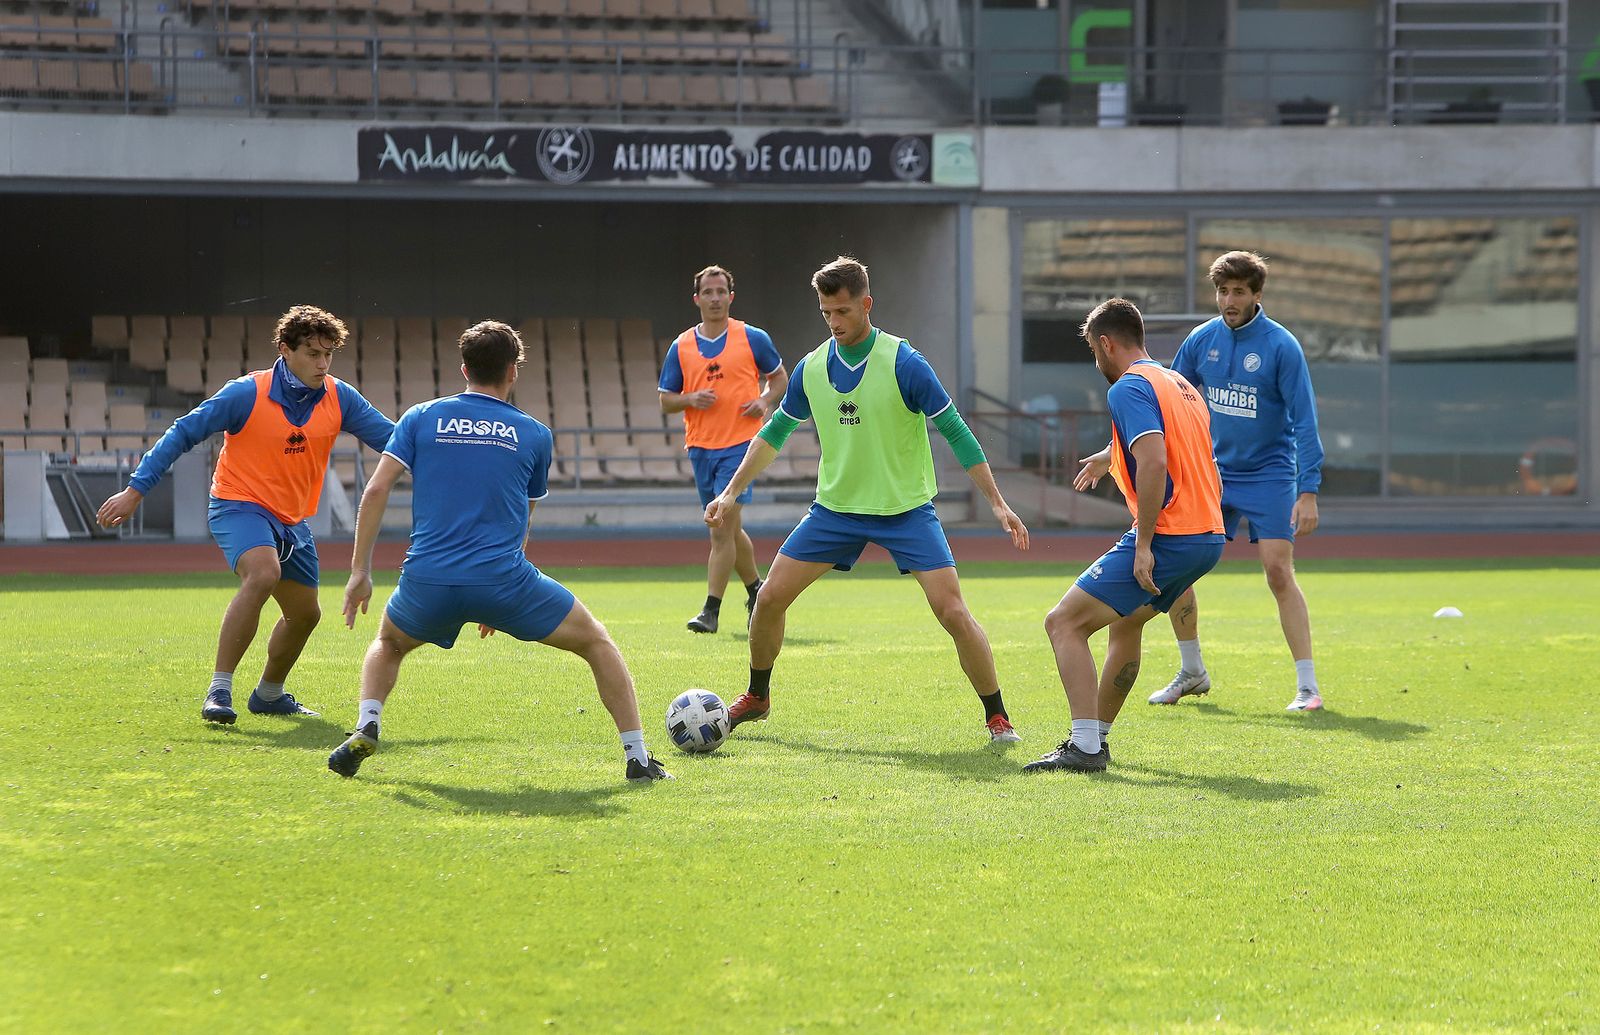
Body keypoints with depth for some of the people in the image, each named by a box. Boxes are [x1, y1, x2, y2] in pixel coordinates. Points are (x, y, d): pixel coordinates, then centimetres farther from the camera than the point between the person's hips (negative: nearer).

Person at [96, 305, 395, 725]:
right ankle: (219, 691, -32)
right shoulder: (247, 394, -17)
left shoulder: (339, 398, -4)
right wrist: (135, 491, -16)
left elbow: (391, 438, 3)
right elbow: (182, 434, -13)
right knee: (263, 574, -34)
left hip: (291, 519, 7)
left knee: (305, 612, 14)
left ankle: (268, 694, 40)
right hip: (240, 504, -7)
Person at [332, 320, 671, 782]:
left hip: (427, 581, 2)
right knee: (597, 643, 17)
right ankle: (638, 758, 10)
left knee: (388, 644, 34)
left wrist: (360, 570, 6)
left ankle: (365, 730, 9)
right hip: (503, 580, -2)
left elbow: (376, 490, 2)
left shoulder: (421, 418, 11)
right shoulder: (534, 435, 12)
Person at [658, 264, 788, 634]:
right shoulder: (681, 346, 7)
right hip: (700, 447, 4)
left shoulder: (752, 339, 0)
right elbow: (665, 400, 10)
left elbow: (779, 377, 13)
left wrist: (766, 401, -8)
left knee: (722, 528, -13)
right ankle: (756, 589, 36)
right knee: (729, 530, 14)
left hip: (740, 444, -4)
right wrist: (691, 399, -11)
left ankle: (711, 610, -14)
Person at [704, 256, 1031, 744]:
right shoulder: (811, 369, -2)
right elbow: (775, 432, 12)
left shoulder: (904, 364, -17)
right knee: (769, 598, 1)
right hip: (836, 508, 4)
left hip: (906, 510, -4)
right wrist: (731, 493, 8)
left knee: (953, 612, -16)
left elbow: (956, 432, -14)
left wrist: (997, 503, -17)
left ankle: (997, 716, -2)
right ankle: (757, 697, 24)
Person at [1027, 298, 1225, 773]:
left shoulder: (1129, 387, -10)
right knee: (1125, 621, 30)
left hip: (1167, 537, -10)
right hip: (1208, 537, 10)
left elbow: (1154, 461, -25)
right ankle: (1096, 736, 38)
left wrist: (1143, 543, -23)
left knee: (1064, 623, -8)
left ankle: (1085, 747, -16)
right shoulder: (1180, 385, 19)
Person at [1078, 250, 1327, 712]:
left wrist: (1308, 491, -22)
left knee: (1279, 571, -15)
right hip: (1213, 473, 5)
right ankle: (1192, 673, 18)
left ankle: (1308, 686, -8)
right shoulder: (1203, 339, 1)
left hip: (1268, 475, -5)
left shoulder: (1281, 347, -13)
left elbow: (1304, 421, -15)